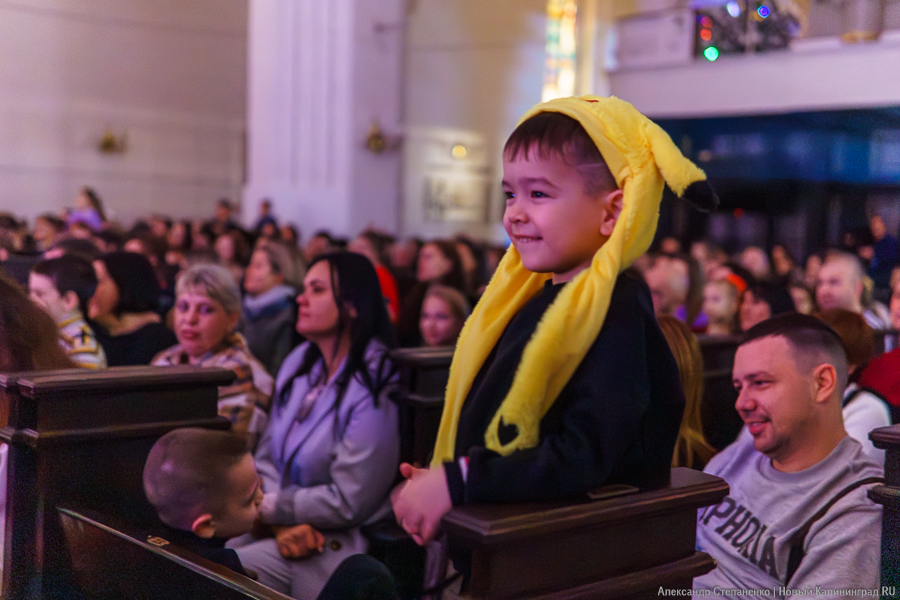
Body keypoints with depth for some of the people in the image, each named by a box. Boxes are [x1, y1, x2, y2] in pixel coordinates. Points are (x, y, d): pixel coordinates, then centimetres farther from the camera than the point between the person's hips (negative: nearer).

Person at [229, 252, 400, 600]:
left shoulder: (374, 388, -17)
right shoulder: (298, 363, 5)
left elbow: (347, 503, -18)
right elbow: (266, 457, 7)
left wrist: (263, 506, -10)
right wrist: (284, 522, -12)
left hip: (334, 542, -7)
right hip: (279, 525, 7)